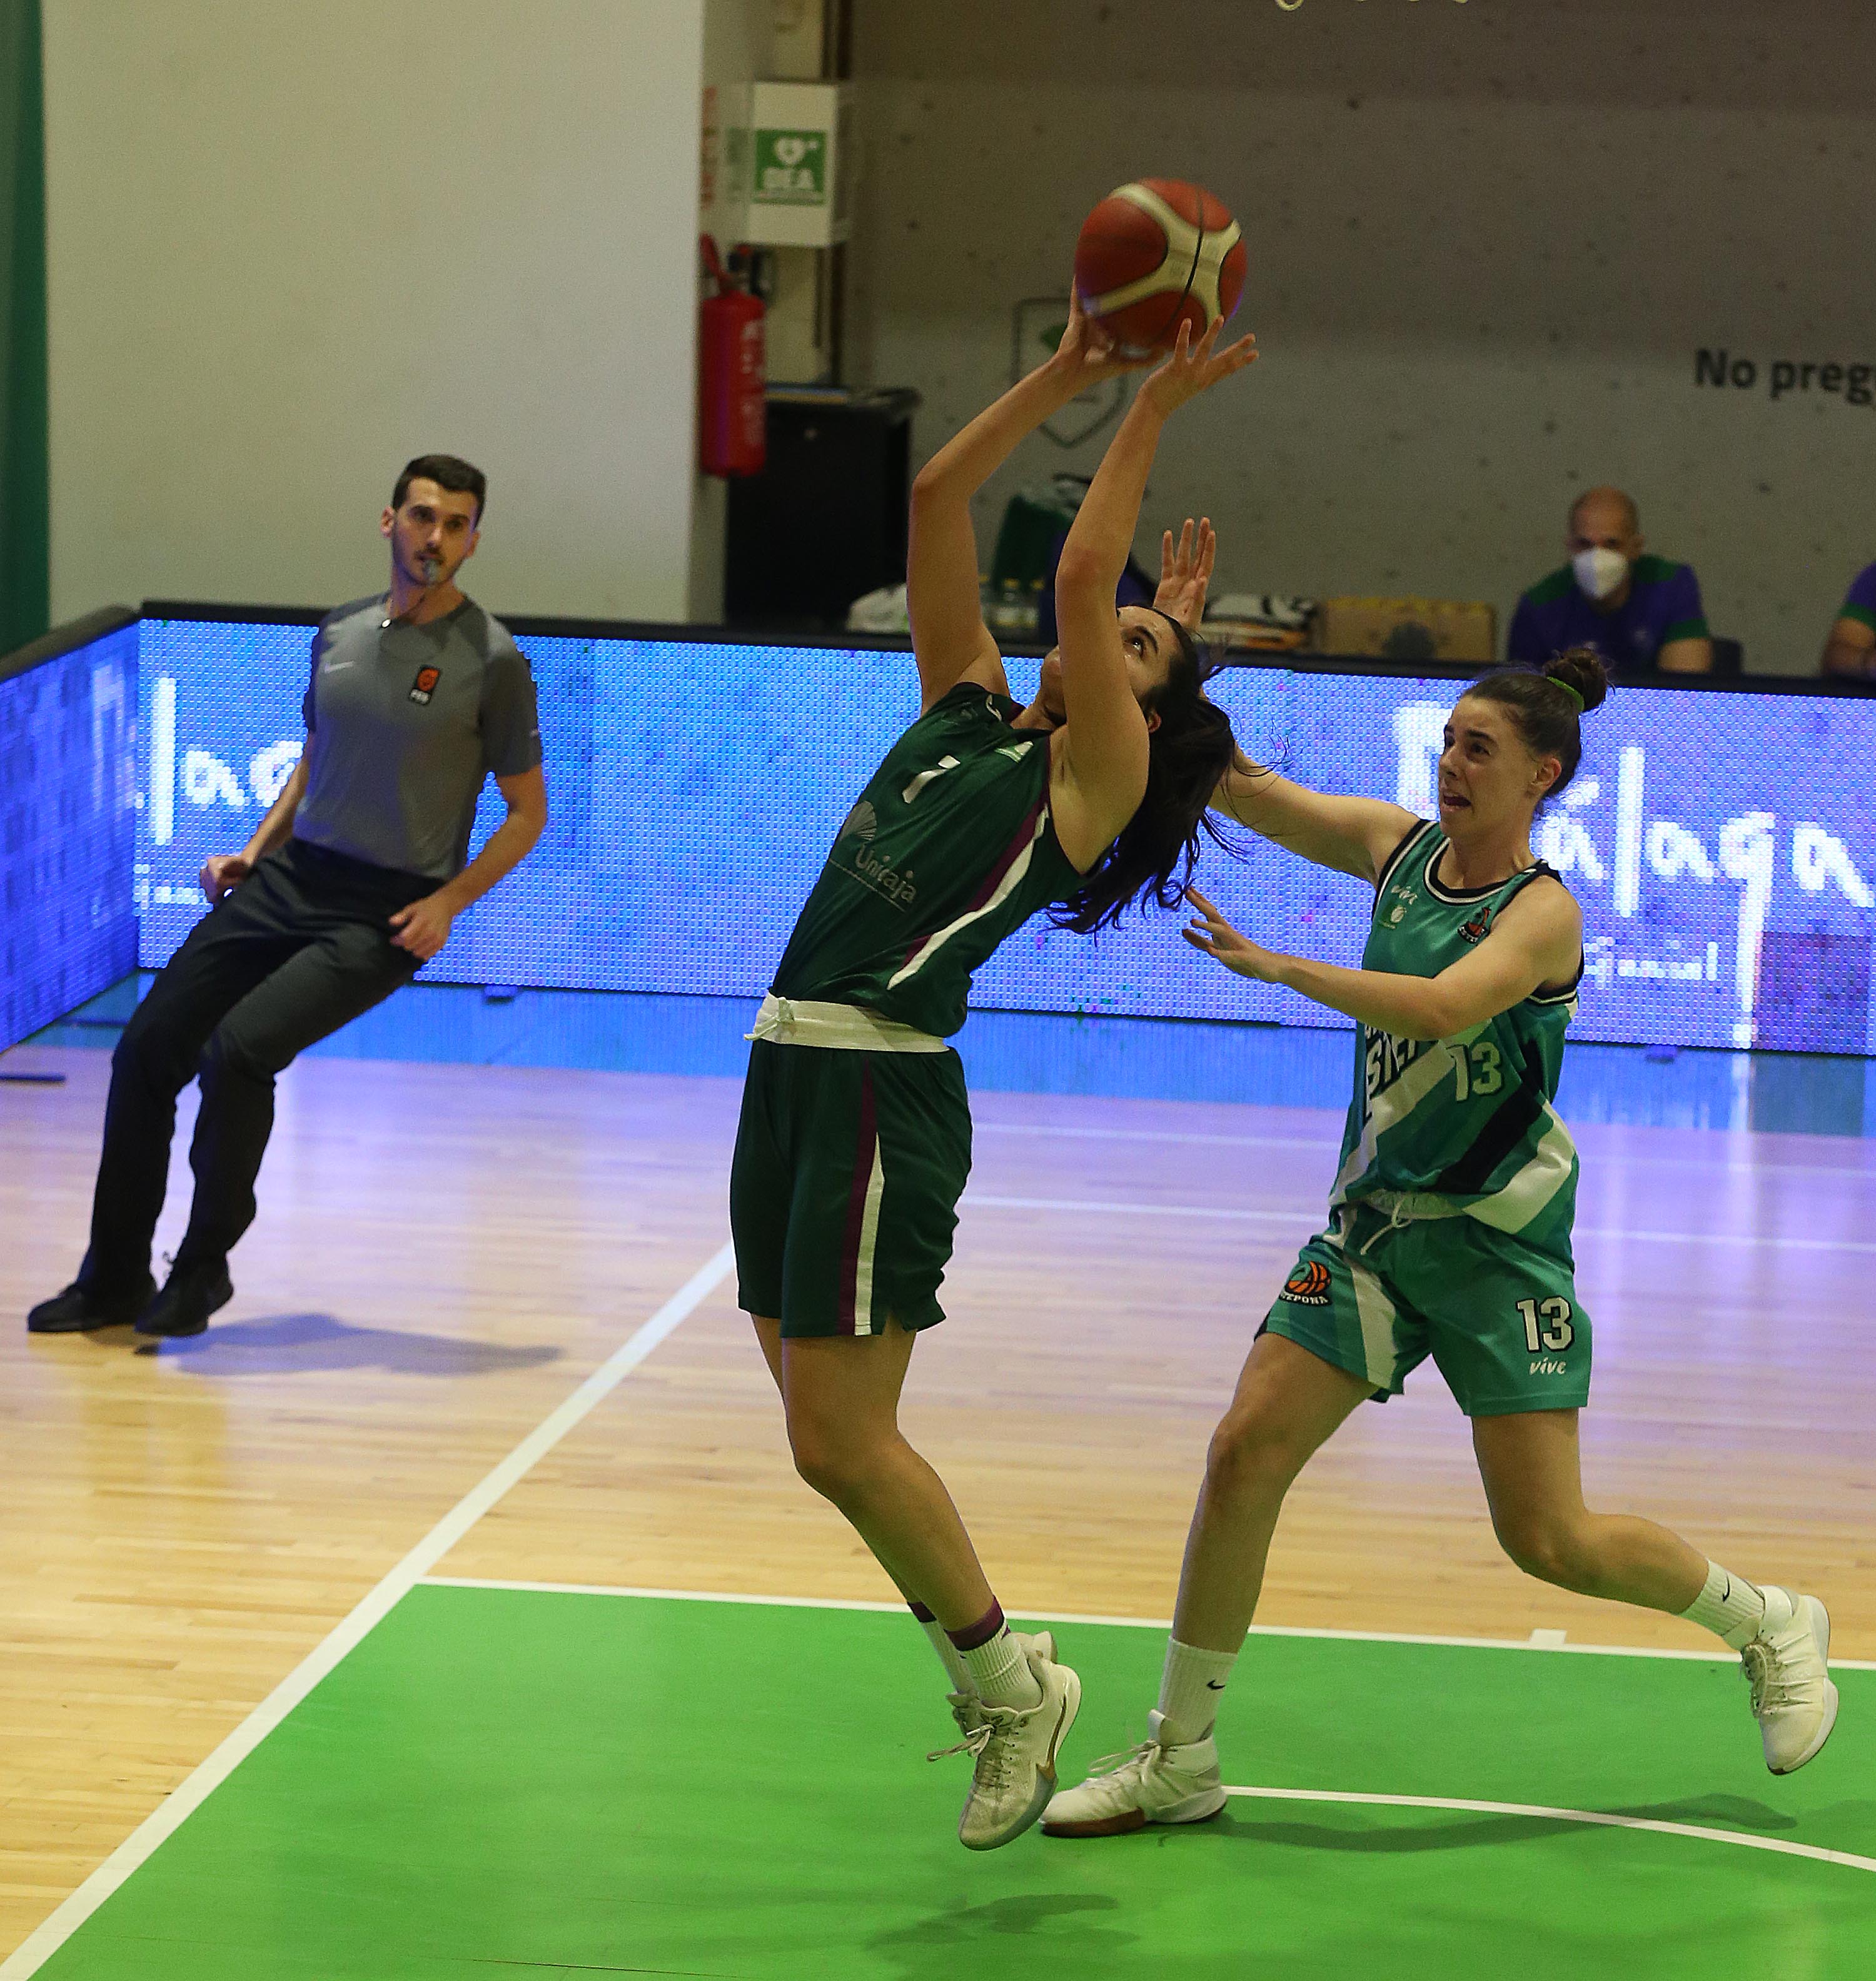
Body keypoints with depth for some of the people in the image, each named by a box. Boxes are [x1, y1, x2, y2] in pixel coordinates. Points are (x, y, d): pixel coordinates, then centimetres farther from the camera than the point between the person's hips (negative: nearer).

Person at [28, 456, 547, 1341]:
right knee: (148, 1048, -1)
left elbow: (527, 811, -2)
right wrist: (255, 849, 9)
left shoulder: (491, 661, -7)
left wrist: (448, 901, -13)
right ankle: (115, 1279, 13)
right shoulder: (338, 635, 9)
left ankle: (203, 1267, -4)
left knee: (239, 1050, -24)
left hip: (385, 915, -6)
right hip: (289, 877, 6)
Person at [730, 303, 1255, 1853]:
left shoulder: (1096, 771, 0)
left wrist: (1156, 411, -6)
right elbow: (939, 498, 17)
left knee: (840, 1439, -9)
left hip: (883, 1089, -8)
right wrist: (1066, 378, 14)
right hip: (794, 1068, 8)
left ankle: (1008, 1682, 9)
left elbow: (1080, 572, -12)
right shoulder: (966, 706, 19)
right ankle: (997, 1679, 21)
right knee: (830, 1422, 9)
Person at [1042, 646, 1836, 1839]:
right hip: (1373, 1220, 5)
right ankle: (1180, 1761, 2)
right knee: (1247, 1453, -8)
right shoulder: (1400, 848, 3)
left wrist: (1277, 966, -43)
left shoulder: (1544, 911, -15)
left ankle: (1770, 1624, 23)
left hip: (1496, 1241, -5)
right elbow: (1244, 789, -2)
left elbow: (1443, 1007, -33)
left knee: (1550, 1541, -4)